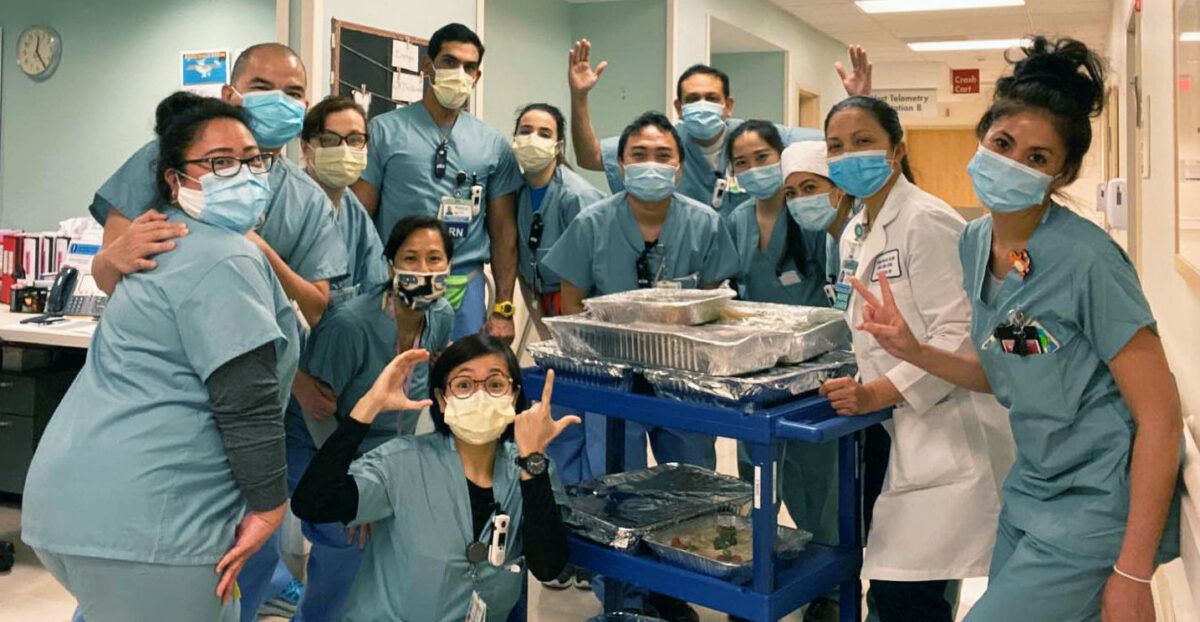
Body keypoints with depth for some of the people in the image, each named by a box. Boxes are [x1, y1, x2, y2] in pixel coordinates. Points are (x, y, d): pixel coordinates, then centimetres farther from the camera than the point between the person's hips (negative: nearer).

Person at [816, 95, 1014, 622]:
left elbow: (958, 335, -19)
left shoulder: (927, 221, -14)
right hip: (902, 434, 9)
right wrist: (854, 386, 5)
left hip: (949, 434, -9)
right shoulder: (854, 233, 13)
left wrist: (875, 395, -20)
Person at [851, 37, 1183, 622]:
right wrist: (912, 350, -8)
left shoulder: (1087, 260, -22)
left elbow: (1160, 416, -18)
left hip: (1099, 503, -7)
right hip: (1032, 488, 7)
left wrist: (1132, 575, -17)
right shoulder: (975, 241, -1)